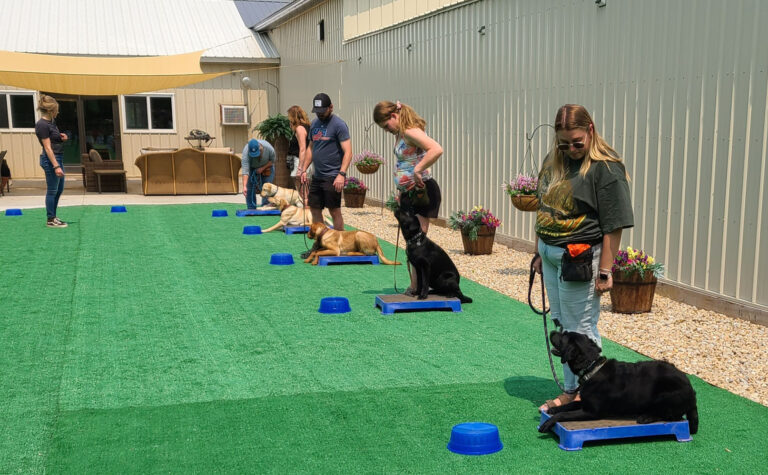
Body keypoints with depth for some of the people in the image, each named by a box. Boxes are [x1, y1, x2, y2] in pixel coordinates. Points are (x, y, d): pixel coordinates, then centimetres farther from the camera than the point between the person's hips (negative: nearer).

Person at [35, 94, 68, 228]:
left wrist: (62, 137, 4)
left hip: (58, 158, 10)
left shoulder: (51, 121, 10)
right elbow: (48, 148, -20)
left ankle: (53, 217, 24)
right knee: (52, 190, -1)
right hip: (51, 160, -10)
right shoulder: (42, 125, -17)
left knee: (59, 190, 15)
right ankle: (50, 220, 7)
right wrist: (56, 166, -23)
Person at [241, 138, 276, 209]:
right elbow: (245, 170, -40)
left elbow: (272, 160, -12)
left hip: (266, 166, 0)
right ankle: (251, 209, 0)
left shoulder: (268, 148, -34)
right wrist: (244, 186, -46)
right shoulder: (246, 152, -36)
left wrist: (263, 168, -23)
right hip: (252, 168, 0)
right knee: (250, 189, -8)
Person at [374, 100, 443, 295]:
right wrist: (401, 191, 17)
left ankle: (417, 287, -3)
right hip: (409, 193, 10)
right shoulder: (400, 134, 14)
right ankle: (415, 285, 17)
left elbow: (437, 149, -32)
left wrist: (418, 170, -30)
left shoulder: (411, 132, -17)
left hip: (422, 192, -10)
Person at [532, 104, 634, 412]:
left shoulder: (606, 168, -14)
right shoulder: (553, 161, 11)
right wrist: (539, 252, 18)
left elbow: (613, 225, -15)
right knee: (562, 327, 14)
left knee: (581, 329, 0)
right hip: (551, 256, 8)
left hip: (579, 260, -8)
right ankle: (570, 392, 25)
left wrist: (605, 270, -16)